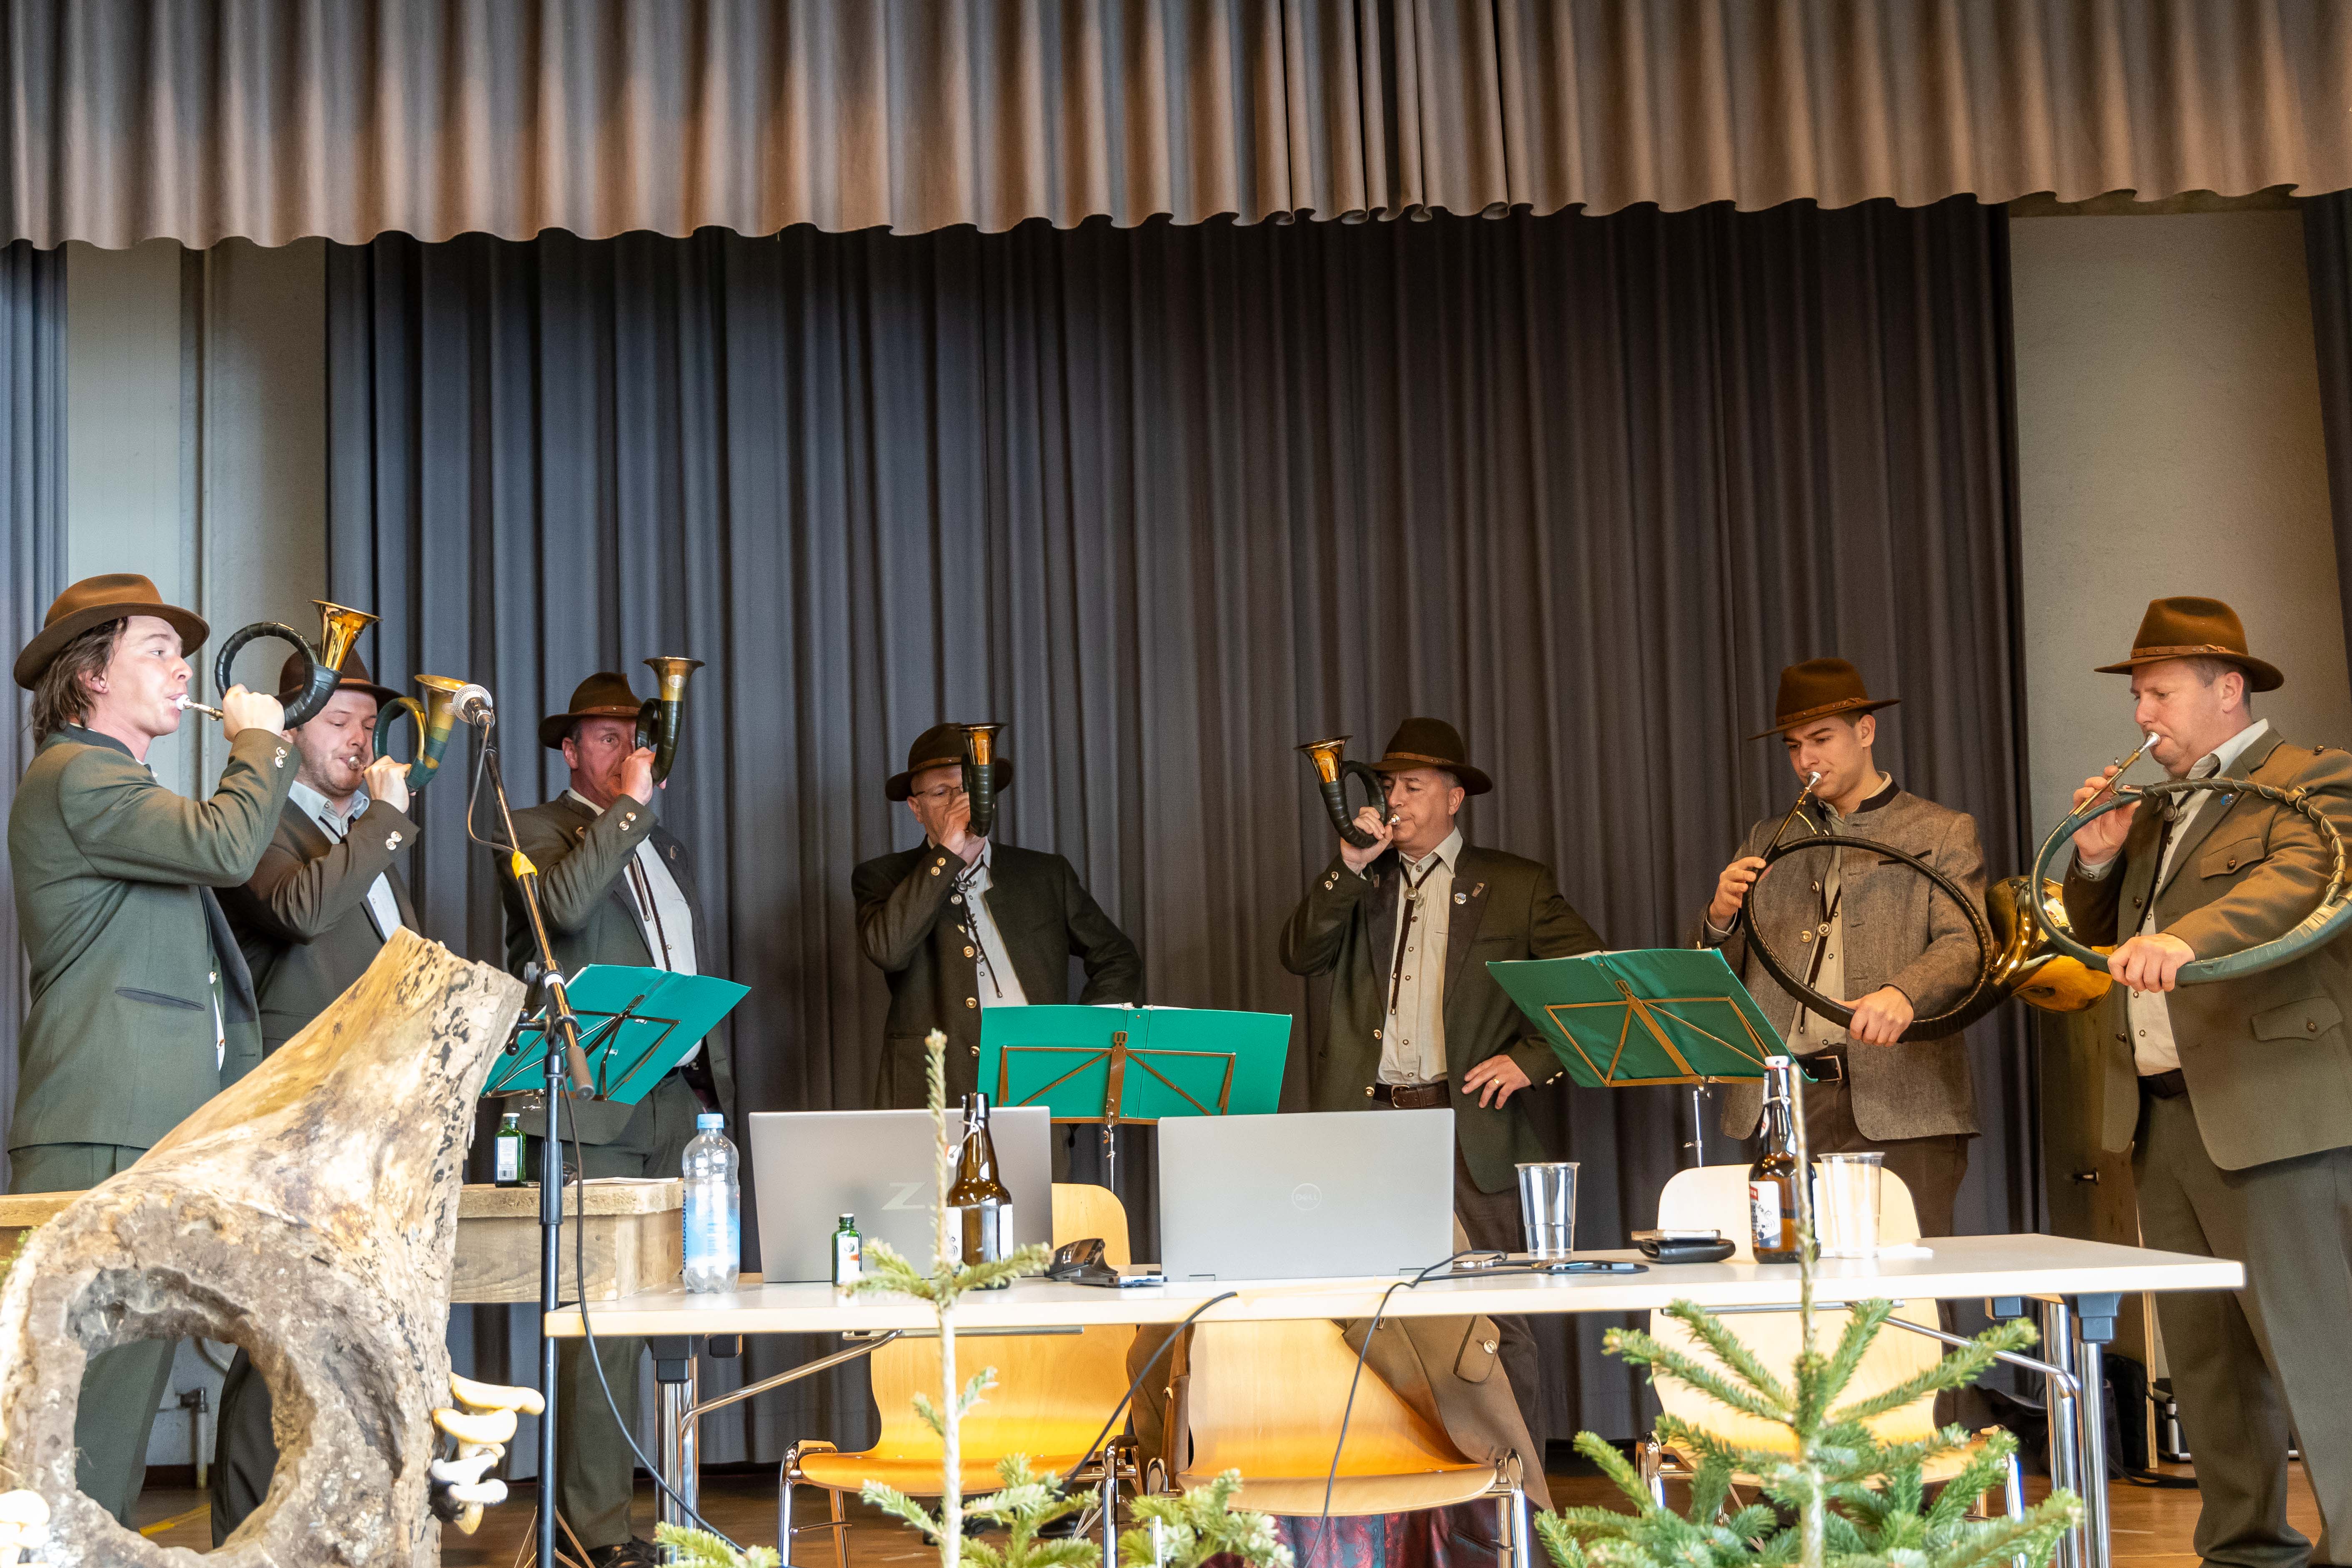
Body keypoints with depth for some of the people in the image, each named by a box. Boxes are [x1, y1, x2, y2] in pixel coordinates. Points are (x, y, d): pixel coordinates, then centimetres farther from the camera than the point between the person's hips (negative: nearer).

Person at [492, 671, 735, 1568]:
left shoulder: (666, 848, 25)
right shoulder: (534, 832, 4)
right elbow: (562, 903, -19)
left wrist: (717, 1091, 18)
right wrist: (630, 804, -12)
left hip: (680, 1107, 6)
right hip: (593, 1112, -6)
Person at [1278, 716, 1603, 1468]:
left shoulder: (1514, 886, 8)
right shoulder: (1359, 883, 17)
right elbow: (1299, 954, 2)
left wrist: (1532, 1058, -5)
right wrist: (1351, 865, -5)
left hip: (1468, 1124, -2)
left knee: (1495, 1319, -3)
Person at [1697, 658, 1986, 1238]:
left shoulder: (1942, 833, 10)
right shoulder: (1769, 840, 21)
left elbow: (1966, 945, -5)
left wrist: (1903, 994, -26)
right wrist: (1720, 918, -5)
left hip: (1899, 1108, -3)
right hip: (1782, 1104, 3)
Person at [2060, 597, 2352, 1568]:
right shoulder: (2160, 812, 20)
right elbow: (2099, 938, 23)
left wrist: (2185, 939, -41)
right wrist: (2098, 860, 4)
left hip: (2272, 1113, -8)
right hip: (2159, 1116, 8)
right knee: (2203, 1354, 12)